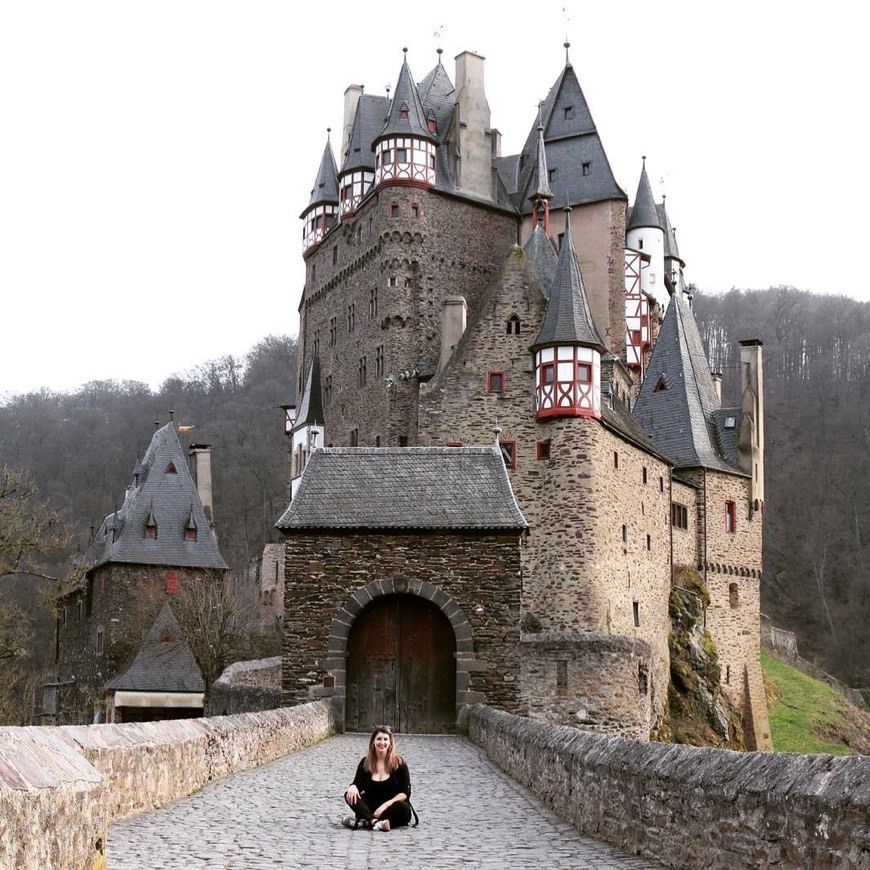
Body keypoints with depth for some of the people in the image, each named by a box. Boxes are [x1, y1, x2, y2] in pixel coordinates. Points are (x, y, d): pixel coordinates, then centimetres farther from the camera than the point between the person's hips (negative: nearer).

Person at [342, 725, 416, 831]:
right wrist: (353, 787, -23)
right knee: (350, 795, -20)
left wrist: (386, 805, -23)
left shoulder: (399, 763, -7)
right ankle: (376, 822, -39)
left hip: (393, 806, -3)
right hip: (372, 805, 3)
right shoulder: (365, 762, 1)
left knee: (404, 808, -36)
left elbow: (405, 793, -10)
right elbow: (358, 784, 2)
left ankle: (364, 821, -34)